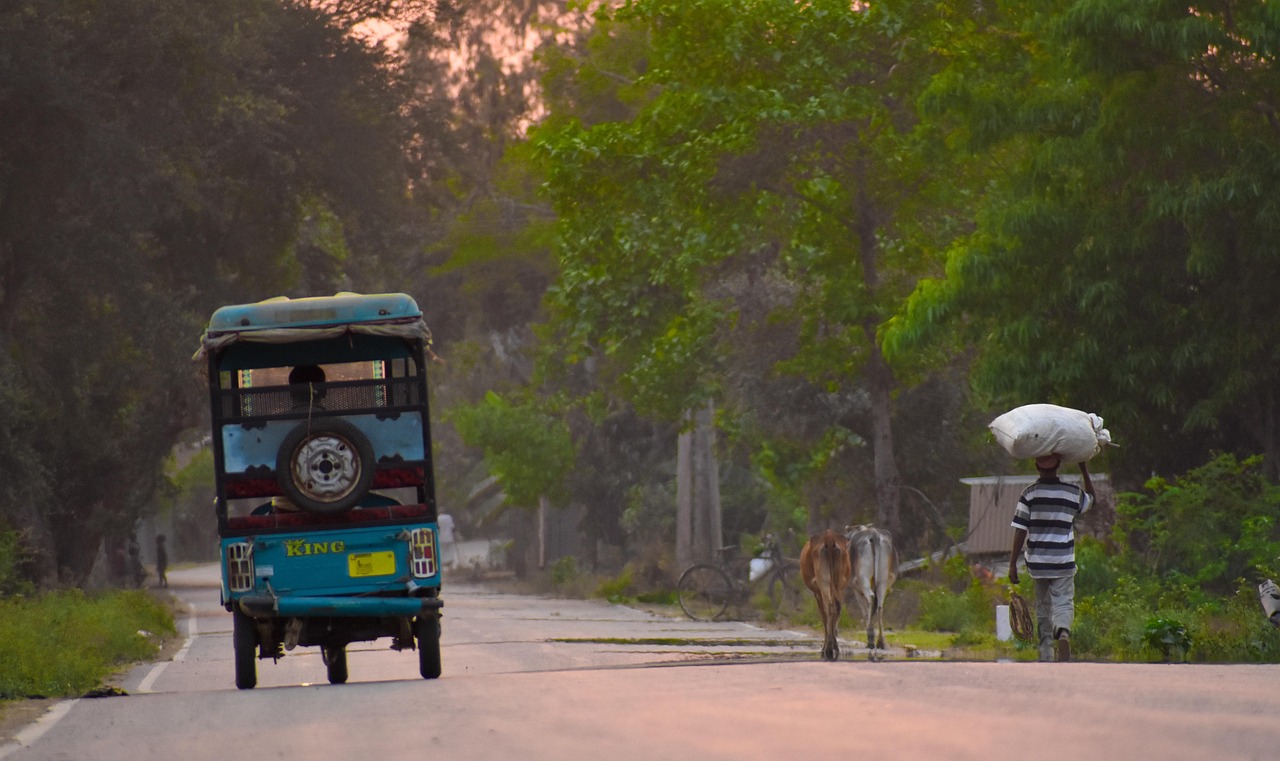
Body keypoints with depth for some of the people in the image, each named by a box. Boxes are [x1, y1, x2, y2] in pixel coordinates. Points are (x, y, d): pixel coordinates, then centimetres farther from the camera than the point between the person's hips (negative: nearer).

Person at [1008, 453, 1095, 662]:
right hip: (1063, 562, 0)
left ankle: (1046, 655, 18)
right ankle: (1063, 632, -35)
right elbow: (1090, 500, 25)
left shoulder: (1029, 494, -5)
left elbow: (1020, 531, -6)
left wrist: (1013, 563, -2)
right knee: (1063, 603, -3)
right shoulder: (1073, 493, 0)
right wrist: (1084, 470, 31)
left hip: (1038, 562, 0)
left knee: (1043, 608, 13)